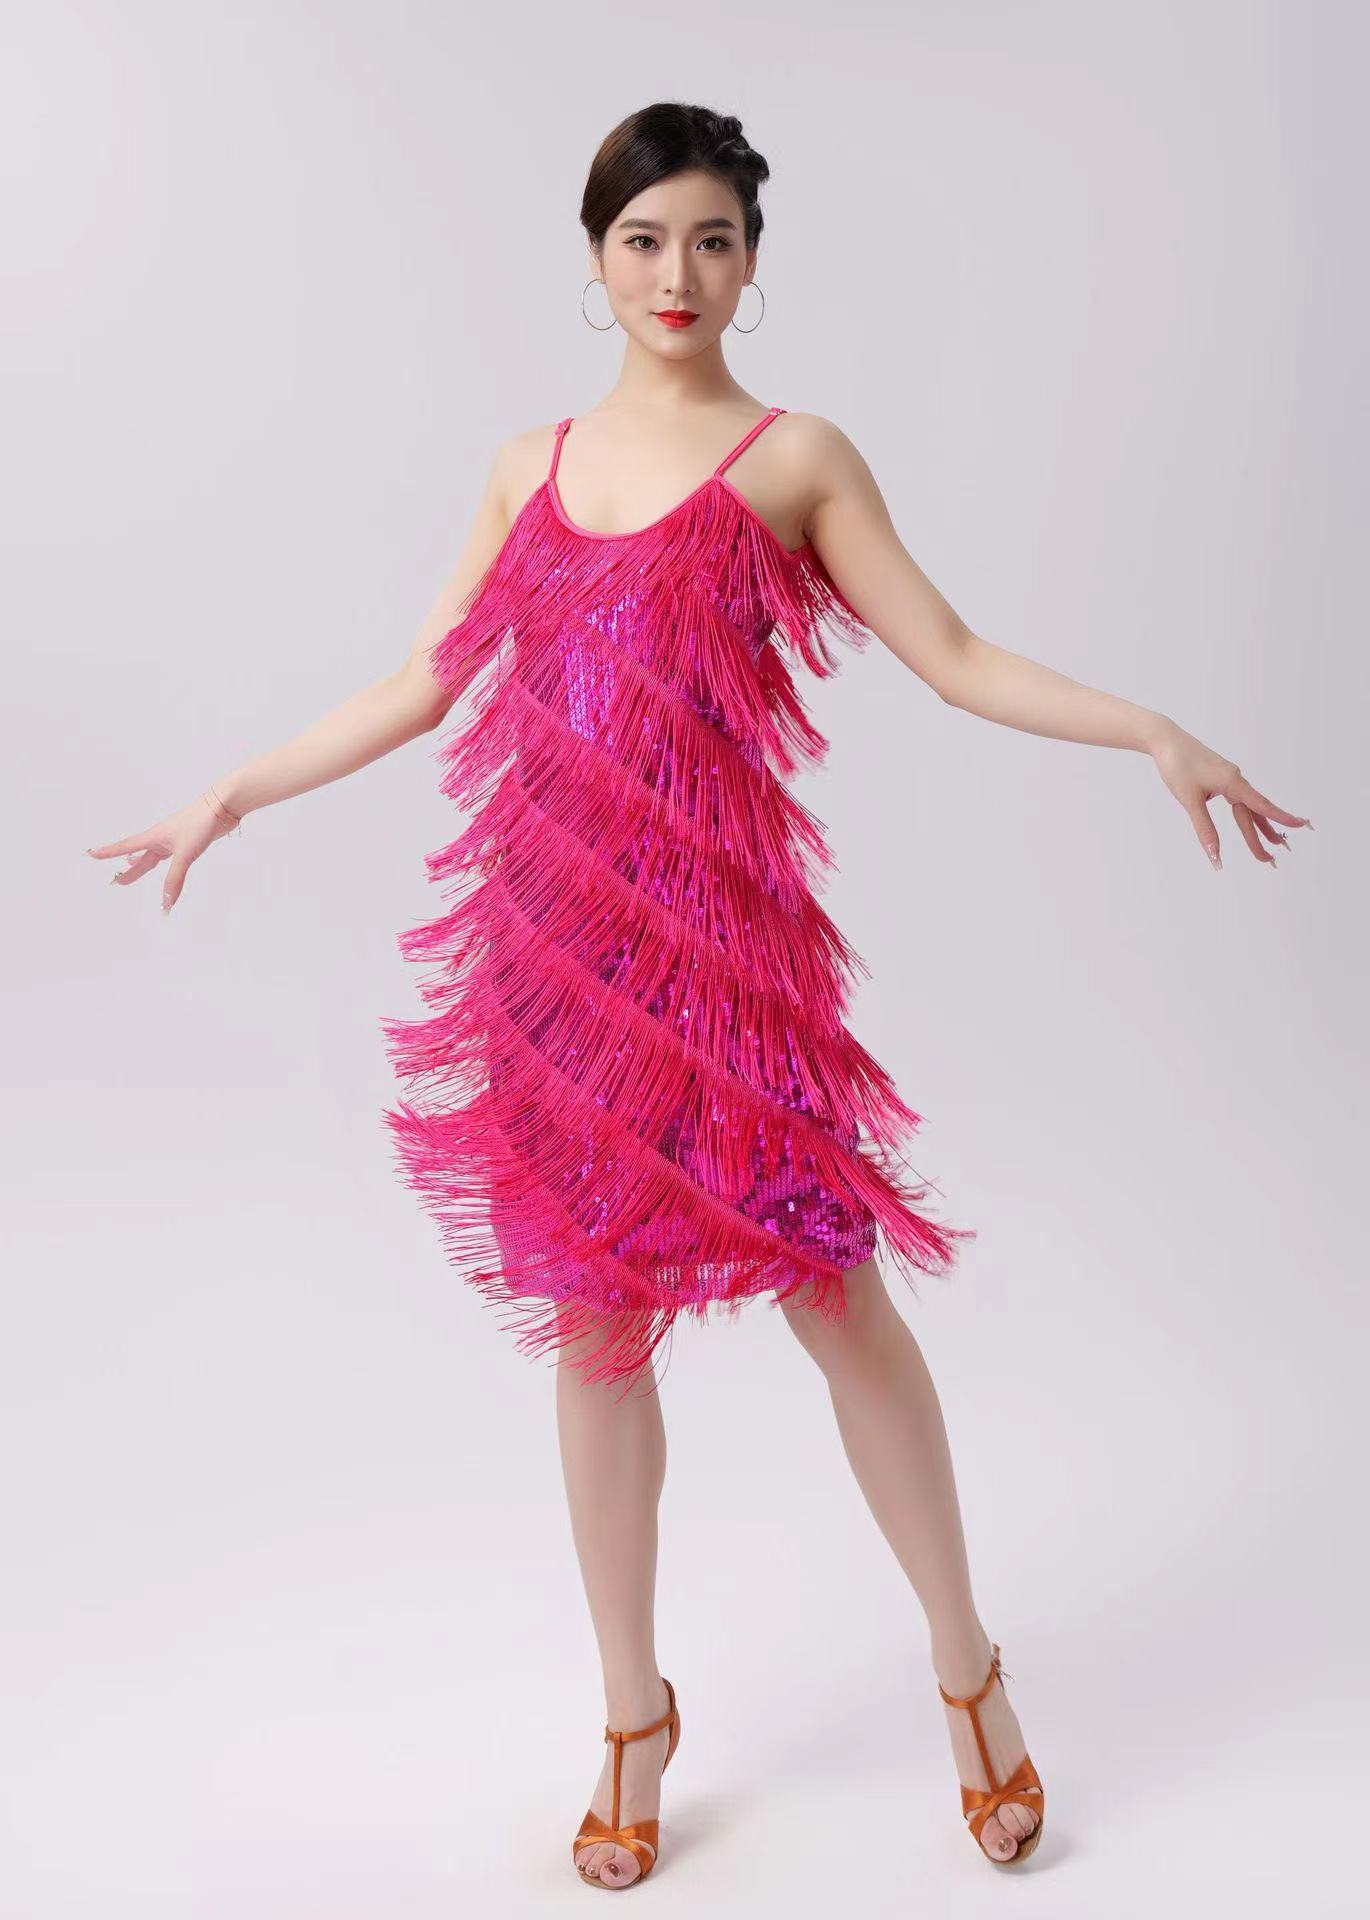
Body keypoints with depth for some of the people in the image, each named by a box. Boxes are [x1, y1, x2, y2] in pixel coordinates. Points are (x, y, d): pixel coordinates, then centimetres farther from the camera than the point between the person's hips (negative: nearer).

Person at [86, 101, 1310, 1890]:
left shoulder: (792, 456, 4)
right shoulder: (532, 465, 14)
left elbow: (957, 658, 0)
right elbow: (424, 684, 18)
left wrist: (1157, 732, -11)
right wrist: (236, 790, 20)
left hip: (717, 924, -3)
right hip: (552, 932, 4)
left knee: (833, 1291, 0)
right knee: (593, 1322, 9)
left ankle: (969, 1672, 23)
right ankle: (636, 1721, 26)